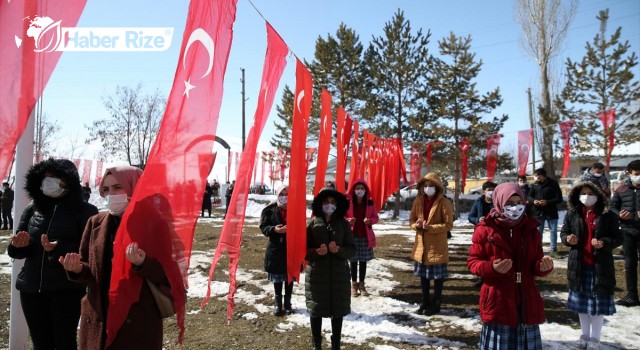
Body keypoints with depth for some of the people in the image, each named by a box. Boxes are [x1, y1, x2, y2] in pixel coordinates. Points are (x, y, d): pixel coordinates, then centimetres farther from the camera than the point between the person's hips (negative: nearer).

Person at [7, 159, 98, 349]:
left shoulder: (85, 211, -4)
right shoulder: (32, 209, 9)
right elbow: (15, 250, 11)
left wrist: (59, 248, -28)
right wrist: (19, 245, -12)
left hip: (67, 288, -5)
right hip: (32, 287, 5)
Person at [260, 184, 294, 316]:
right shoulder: (269, 210, -6)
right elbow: (263, 227, -6)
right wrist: (274, 229, -25)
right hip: (276, 248, 0)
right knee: (277, 278, 10)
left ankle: (287, 302, 27)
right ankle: (278, 303, 25)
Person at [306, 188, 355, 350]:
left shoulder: (343, 224, 1)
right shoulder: (312, 224, -3)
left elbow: (352, 249, 1)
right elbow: (304, 250, -2)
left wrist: (339, 250, -18)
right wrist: (317, 252, -21)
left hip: (339, 273, 1)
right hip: (317, 273, -1)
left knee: (338, 310, 9)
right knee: (316, 309, 8)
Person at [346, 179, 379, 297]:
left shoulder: (370, 203, 2)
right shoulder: (348, 203, -4)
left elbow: (375, 217, 8)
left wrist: (370, 220, -13)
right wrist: (348, 221, -18)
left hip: (365, 236, 2)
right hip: (352, 235, -2)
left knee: (363, 261, 7)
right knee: (353, 260, 3)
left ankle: (362, 284, 17)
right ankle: (354, 284, 14)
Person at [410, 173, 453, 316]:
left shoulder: (444, 202, -13)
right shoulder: (418, 201, 4)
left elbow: (448, 225, -14)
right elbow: (412, 220, 10)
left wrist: (430, 227, -25)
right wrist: (417, 225, -13)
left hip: (437, 246, -5)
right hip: (421, 245, 6)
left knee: (437, 276, 6)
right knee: (423, 275, 16)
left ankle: (436, 304, 20)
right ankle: (425, 302, 30)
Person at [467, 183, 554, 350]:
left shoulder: (531, 229, 8)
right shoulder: (485, 229, -5)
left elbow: (536, 266, 11)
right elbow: (472, 262, -3)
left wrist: (544, 267, -13)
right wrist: (492, 267, -23)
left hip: (527, 302, 4)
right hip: (497, 302, -4)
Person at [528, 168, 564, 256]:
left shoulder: (553, 184, -9)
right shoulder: (534, 184, -1)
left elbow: (559, 198, -10)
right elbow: (530, 196, 7)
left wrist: (547, 202, -23)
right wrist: (533, 201, -16)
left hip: (551, 212, -2)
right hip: (538, 211, 2)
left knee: (553, 230, 5)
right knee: (538, 231, 10)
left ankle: (553, 249, 17)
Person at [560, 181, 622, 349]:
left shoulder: (608, 216, -5)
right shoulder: (572, 214, 1)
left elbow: (618, 238, -2)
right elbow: (563, 232, 9)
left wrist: (604, 243, -21)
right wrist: (567, 239, -14)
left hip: (600, 265, -2)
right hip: (579, 264, 3)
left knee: (599, 302, 5)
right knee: (581, 301, 13)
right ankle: (585, 335, 30)